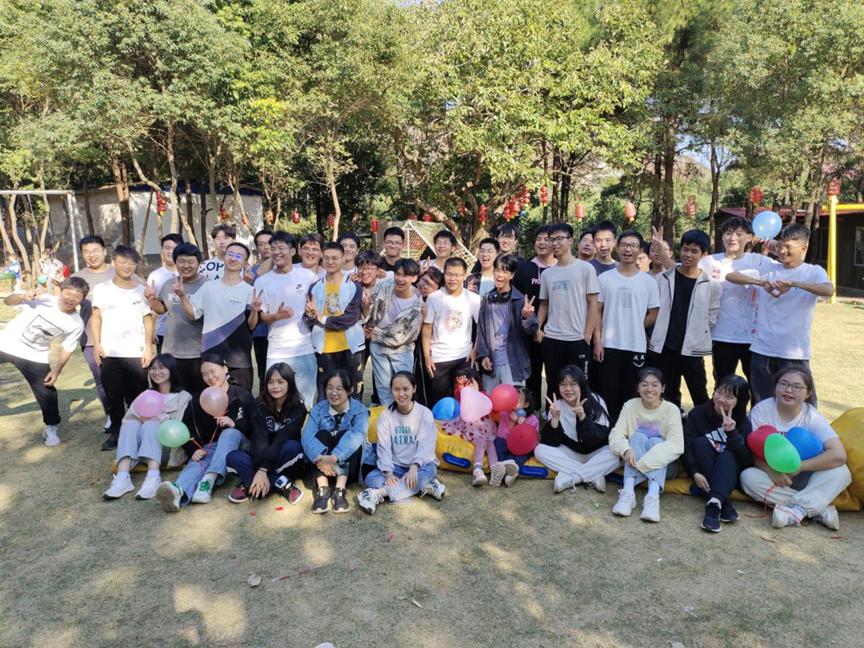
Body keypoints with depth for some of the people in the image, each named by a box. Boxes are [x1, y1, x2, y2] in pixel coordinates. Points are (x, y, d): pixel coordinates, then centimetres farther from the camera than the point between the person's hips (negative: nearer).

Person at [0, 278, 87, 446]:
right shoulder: (42, 300, -19)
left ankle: (51, 428, 19)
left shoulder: (76, 325, -13)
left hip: (35, 357, 0)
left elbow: (67, 349, -2)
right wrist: (24, 296, -32)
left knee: (47, 393, -1)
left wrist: (56, 370, -13)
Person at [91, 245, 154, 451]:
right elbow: (96, 318, 8)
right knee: (114, 396, 6)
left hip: (136, 353, -1)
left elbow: (148, 320, 6)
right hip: (109, 353, 1)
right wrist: (96, 344, -1)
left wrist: (148, 347, -2)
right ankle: (115, 432, 16)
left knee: (136, 397, 0)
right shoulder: (102, 289, 6)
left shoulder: (142, 290, 5)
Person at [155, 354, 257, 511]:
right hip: (208, 448, 1)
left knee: (230, 433, -34)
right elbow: (186, 430, 7)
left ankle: (209, 480, -53)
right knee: (197, 464, -33)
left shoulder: (243, 396, 7)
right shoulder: (198, 400, 14)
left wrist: (235, 424, -17)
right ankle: (178, 492, -68)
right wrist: (193, 450, -12)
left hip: (236, 445, -1)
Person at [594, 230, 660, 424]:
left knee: (631, 394, 8)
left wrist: (634, 328, 0)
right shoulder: (604, 278, 2)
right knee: (608, 392, 4)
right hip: (609, 345, 0)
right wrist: (597, 341, -5)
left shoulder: (648, 282, 3)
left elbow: (653, 315, 7)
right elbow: (597, 312, 2)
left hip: (636, 347, 1)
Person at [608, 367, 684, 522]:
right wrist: (626, 450, -37)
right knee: (639, 436, -25)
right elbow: (616, 434, -13)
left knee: (656, 441, -28)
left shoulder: (671, 409, -10)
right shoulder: (630, 406, -4)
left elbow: (676, 445, -23)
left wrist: (642, 462, -34)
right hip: (634, 464, 1)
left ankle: (653, 496, -46)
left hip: (663, 466, -1)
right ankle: (628, 492, -40)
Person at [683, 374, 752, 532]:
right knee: (701, 442, -26)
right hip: (702, 475, 0)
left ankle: (714, 503, -49)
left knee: (728, 455, -29)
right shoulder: (697, 414, -3)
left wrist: (732, 433, -29)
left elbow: (747, 459, -15)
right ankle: (724, 504, -35)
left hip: (728, 473, 0)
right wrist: (695, 473, -27)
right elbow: (687, 446, -12)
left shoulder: (742, 423, -2)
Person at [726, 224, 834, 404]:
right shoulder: (768, 267, 8)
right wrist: (762, 282, -13)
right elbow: (730, 276, 1)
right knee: (762, 404, 12)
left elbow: (829, 290, -19)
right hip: (761, 349, 3)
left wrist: (794, 283, -31)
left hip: (794, 353, -3)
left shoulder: (814, 272, 1)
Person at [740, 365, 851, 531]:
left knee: (841, 472, -24)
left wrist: (799, 466, -26)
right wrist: (771, 471, -31)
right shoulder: (761, 410, -11)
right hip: (770, 475, 0)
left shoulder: (812, 417, -10)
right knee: (748, 476, -32)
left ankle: (795, 511, -33)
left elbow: (839, 455, -23)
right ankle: (818, 509, -28)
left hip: (801, 479, 1)